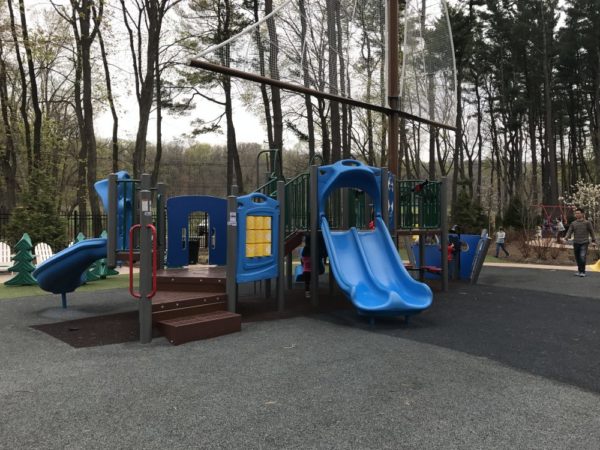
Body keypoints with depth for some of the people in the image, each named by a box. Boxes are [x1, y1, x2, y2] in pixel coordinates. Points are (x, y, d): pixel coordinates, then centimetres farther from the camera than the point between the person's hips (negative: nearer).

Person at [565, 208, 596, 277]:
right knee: (577, 258, 9)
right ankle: (579, 271, 22)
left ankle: (583, 272, -7)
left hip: (584, 243, -3)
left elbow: (591, 231, 7)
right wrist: (567, 237, -20)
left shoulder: (587, 222, 1)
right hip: (576, 243, 4)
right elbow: (569, 231, 0)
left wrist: (593, 240, 6)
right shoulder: (573, 223, 7)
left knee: (582, 257, -14)